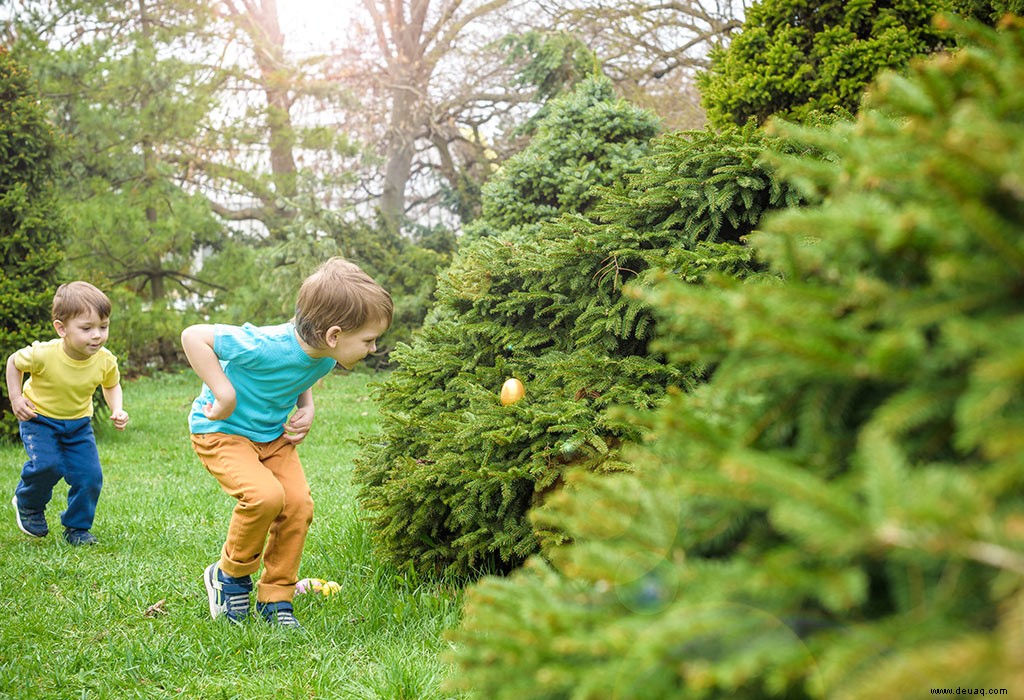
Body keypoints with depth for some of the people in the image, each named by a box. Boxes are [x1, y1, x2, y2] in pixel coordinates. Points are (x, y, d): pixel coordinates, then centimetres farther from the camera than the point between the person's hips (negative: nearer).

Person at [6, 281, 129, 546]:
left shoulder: (106, 360, -20)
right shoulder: (43, 354, -30)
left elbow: (111, 386, 3)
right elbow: (14, 362, -7)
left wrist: (117, 410, -14)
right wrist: (16, 398, -13)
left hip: (78, 423, 3)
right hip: (39, 418, -3)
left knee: (90, 475, -8)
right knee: (47, 464, -24)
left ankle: (77, 527, 16)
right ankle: (27, 505, 9)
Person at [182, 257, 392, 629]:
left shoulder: (324, 356, -11)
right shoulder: (268, 347, -36)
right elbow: (193, 336, -32)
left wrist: (306, 407, -5)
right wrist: (224, 393, -32)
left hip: (274, 434, 7)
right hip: (222, 431, -7)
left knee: (299, 503, -8)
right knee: (266, 495, -27)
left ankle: (275, 600, 9)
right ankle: (230, 575, 0)